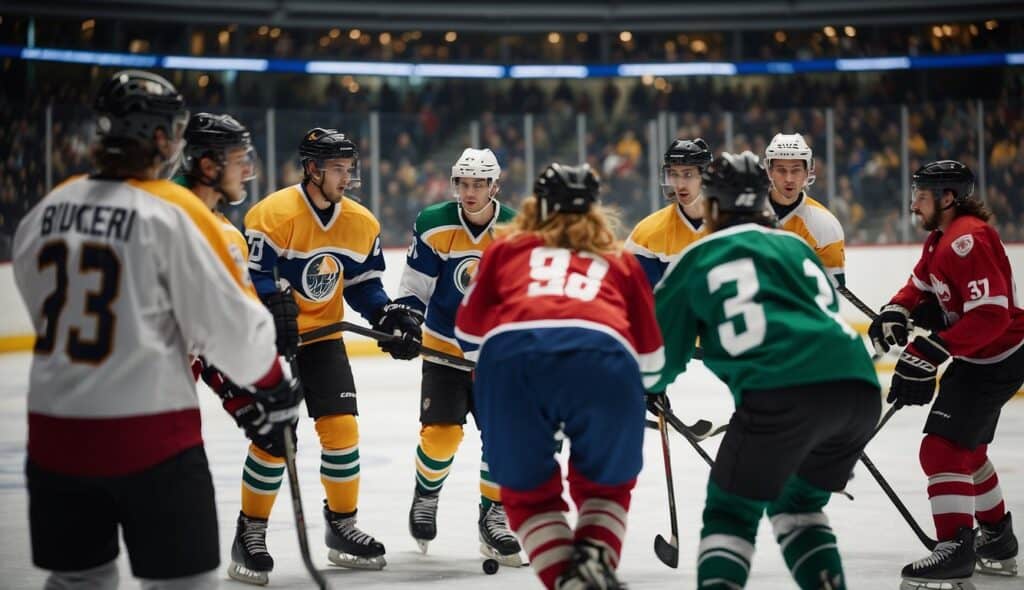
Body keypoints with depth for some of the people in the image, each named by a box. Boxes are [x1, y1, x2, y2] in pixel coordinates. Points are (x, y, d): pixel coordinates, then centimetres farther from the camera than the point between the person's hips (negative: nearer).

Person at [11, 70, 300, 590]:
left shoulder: (47, 209, 5)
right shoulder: (174, 213, -12)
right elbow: (229, 321, -9)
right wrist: (275, 384, 8)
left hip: (54, 430, 6)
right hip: (149, 434, -6)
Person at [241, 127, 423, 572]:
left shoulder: (361, 223, 2)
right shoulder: (274, 214, -19)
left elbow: (364, 284, 10)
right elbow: (249, 277, -20)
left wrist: (390, 317, -5)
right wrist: (274, 308, -33)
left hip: (323, 336, 6)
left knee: (342, 427, 1)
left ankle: (342, 525, 18)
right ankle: (250, 531, 6)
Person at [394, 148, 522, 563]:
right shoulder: (433, 225, -10)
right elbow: (414, 286, -2)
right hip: (444, 347, -1)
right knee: (441, 432, -8)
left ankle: (493, 517, 10)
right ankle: (425, 497, 22)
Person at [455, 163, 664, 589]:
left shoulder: (507, 248, 34)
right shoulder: (620, 261, 34)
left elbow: (469, 333, 29)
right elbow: (651, 353, 32)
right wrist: (645, 388, 53)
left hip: (510, 352, 0)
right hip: (602, 357, 0)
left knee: (527, 490, 20)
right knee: (605, 485, 24)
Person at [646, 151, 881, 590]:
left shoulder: (699, 257, 16)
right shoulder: (796, 246, 29)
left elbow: (662, 339, 23)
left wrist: (652, 387, 44)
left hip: (783, 391, -5)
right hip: (858, 386, 5)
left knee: (731, 511, 7)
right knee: (798, 504, 25)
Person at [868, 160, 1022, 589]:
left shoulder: (968, 241, -25)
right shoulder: (941, 238, 8)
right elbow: (921, 283, 22)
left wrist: (930, 353, -33)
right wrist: (895, 312, 0)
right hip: (976, 356, 11)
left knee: (943, 448, -17)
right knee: (966, 448, 24)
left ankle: (955, 550, -17)